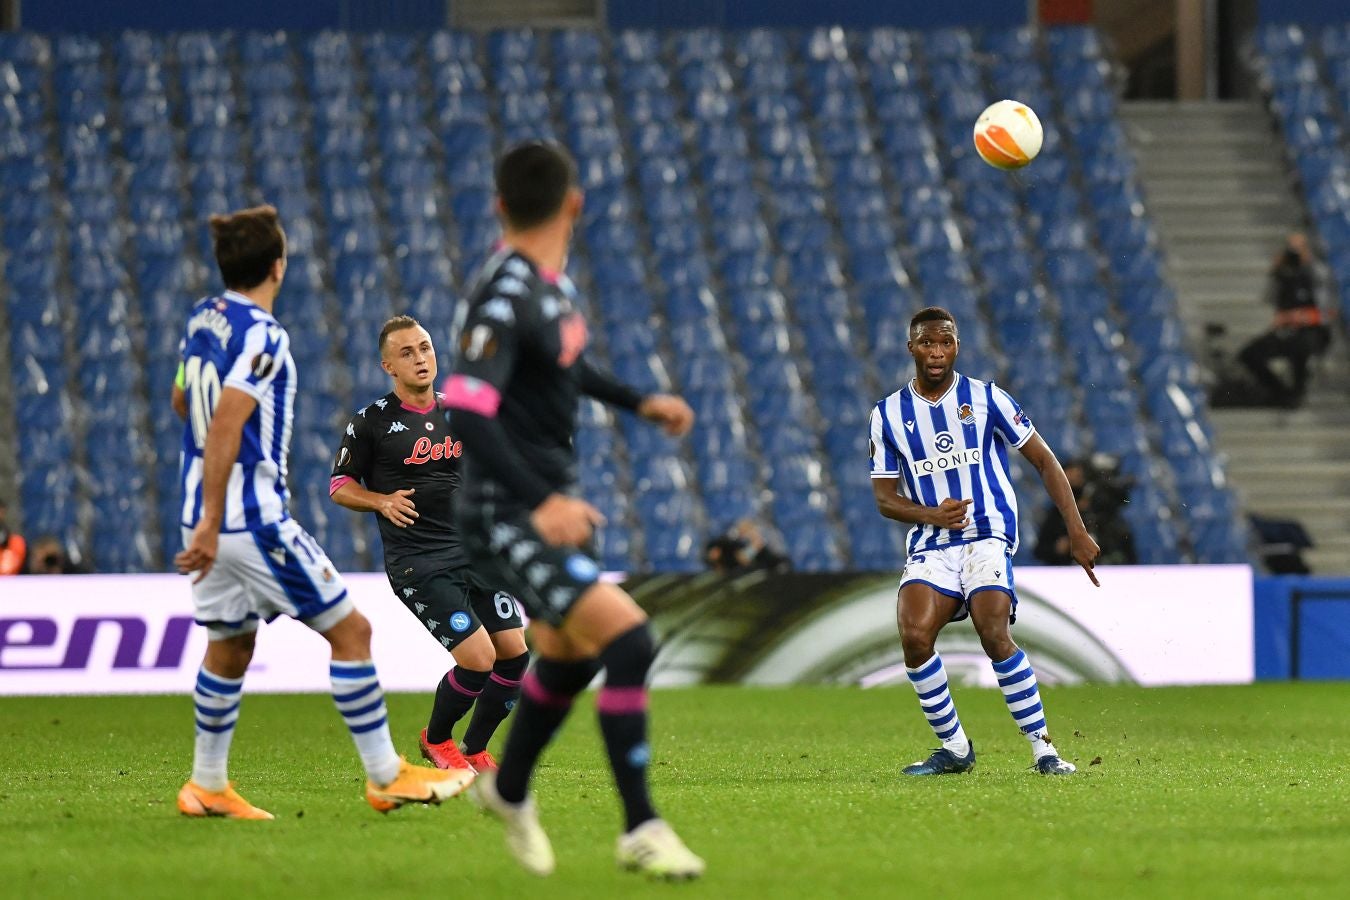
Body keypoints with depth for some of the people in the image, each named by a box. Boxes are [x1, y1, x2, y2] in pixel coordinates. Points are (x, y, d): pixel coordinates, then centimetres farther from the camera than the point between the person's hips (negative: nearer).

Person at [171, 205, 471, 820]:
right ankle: (386, 777, 2)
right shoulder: (261, 336, -18)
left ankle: (207, 785, 21)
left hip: (211, 520, 9)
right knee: (349, 629, -1)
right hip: (253, 519, -9)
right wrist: (209, 525, -25)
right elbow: (223, 427, -25)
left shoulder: (203, 319, 8)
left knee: (229, 647, 18)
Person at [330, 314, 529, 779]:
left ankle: (475, 750, 21)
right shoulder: (371, 422, -4)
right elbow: (340, 486, 2)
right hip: (417, 562, -6)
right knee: (479, 658, -17)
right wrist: (382, 501, -15)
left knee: (514, 653, -2)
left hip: (473, 552, 6)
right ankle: (436, 740, 12)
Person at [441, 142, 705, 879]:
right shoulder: (503, 300, -23)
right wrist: (541, 501, -39)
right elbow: (466, 413, -33)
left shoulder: (551, 281, 6)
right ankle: (640, 830, -13)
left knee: (570, 655, 25)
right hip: (507, 514, -10)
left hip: (546, 502, 10)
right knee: (628, 639, -20)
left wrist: (638, 402, 25)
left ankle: (508, 790, 48)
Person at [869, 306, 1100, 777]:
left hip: (988, 534, -3)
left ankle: (1043, 748, -13)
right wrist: (930, 514, -13)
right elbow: (885, 498, 9)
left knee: (994, 635, -25)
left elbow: (1044, 460, 5)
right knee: (914, 636, -21)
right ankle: (954, 749, -4)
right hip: (931, 544, 3)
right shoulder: (888, 414, 7)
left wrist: (1077, 532, -1)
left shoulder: (986, 399, 1)